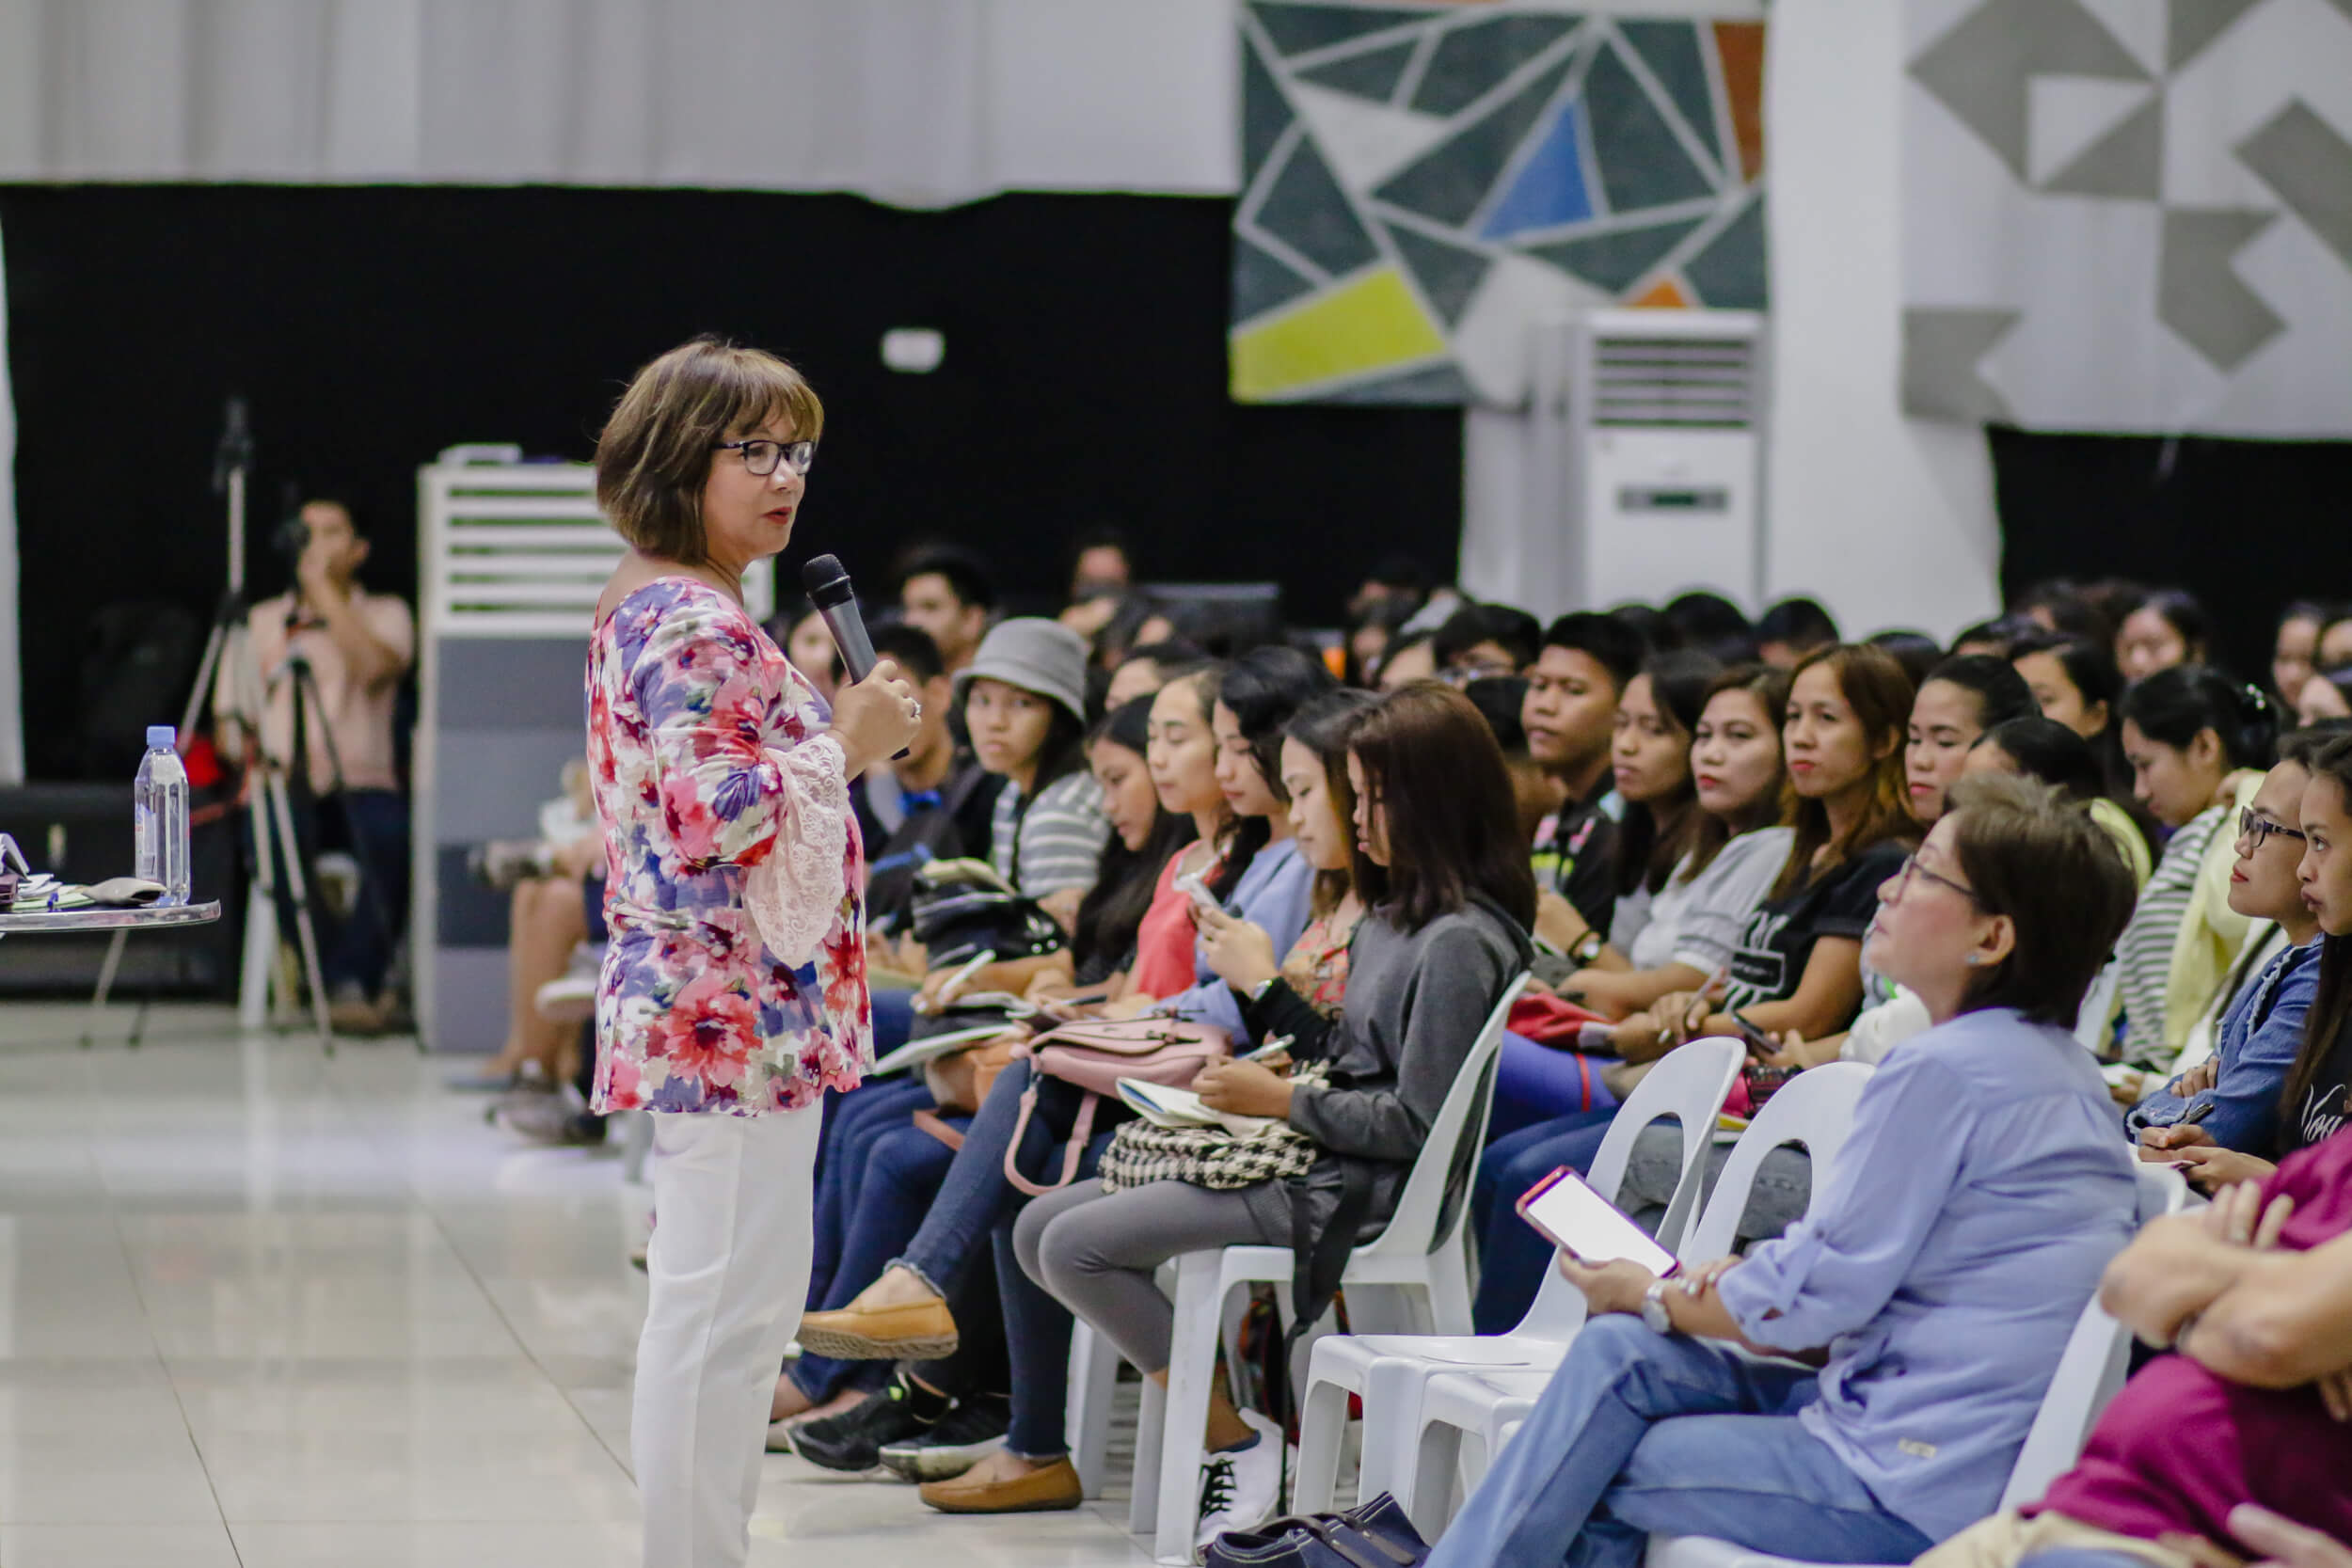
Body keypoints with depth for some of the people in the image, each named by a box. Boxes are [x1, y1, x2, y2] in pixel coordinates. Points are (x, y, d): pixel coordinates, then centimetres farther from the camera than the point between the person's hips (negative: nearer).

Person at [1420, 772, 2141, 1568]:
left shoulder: (1942, 1070, -17)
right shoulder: (2060, 1068, 13)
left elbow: (1812, 1300, -13)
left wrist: (1651, 1296, 4)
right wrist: (1721, 1282, 9)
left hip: (1918, 1488, -9)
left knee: (1597, 1472, 2)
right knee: (1621, 1358, 8)